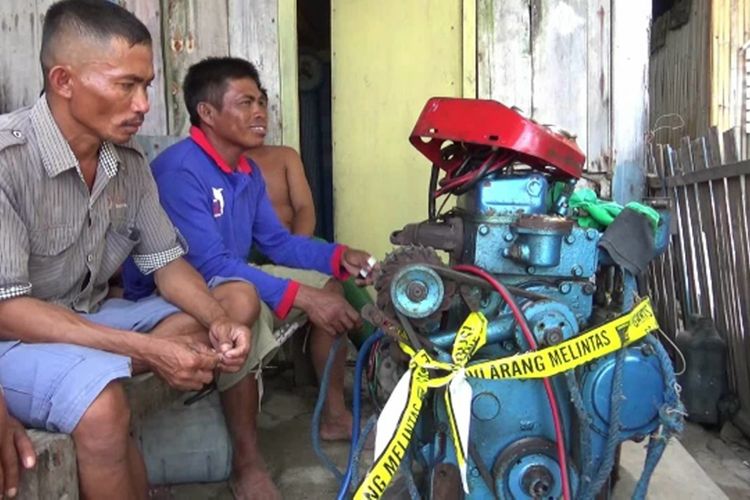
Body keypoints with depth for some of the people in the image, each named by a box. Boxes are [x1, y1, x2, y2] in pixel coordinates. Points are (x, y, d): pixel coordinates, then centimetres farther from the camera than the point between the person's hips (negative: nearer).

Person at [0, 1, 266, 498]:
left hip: (96, 317, 7)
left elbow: (166, 262, 3)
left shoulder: (129, 160, -2)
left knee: (239, 297, -2)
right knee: (103, 403, -36)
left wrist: (219, 320, -18)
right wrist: (150, 349, -30)